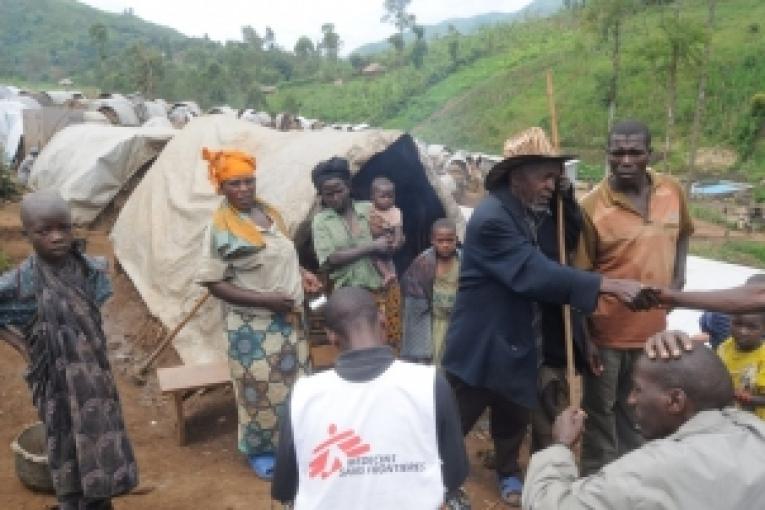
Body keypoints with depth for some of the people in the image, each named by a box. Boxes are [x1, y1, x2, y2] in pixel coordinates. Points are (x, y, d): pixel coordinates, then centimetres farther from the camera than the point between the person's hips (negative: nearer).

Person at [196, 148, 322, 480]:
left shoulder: (269, 213, 2)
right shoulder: (221, 228, -17)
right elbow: (213, 283, -17)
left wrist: (301, 274, -1)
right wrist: (265, 300, -23)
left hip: (290, 318, 6)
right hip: (253, 325, -6)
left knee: (295, 381, 18)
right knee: (260, 389, 7)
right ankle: (259, 450, 29)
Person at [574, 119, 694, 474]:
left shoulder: (673, 191, -4)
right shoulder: (591, 206, -18)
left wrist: (678, 277, 3)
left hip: (653, 328, 5)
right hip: (606, 332, -4)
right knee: (600, 413, 12)